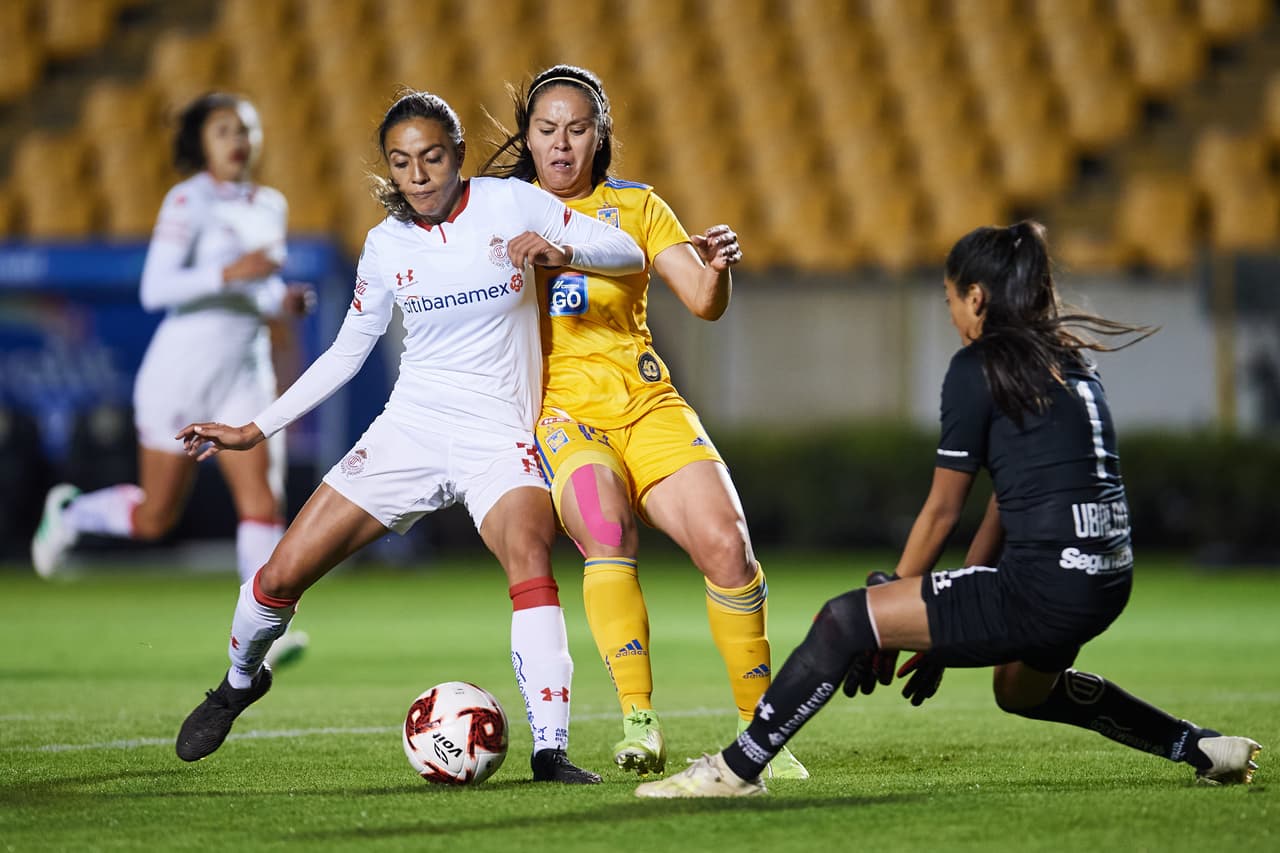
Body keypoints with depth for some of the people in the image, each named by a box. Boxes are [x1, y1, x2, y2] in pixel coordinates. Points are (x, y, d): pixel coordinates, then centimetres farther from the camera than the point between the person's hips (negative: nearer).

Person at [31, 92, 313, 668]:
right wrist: (228, 274, -33)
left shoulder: (270, 206, 10)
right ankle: (68, 512, 35)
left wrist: (283, 302, 2)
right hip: (184, 368, -5)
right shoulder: (189, 202, -11)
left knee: (263, 503, -13)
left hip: (246, 373, 5)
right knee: (154, 519, 6)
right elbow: (155, 290, -22)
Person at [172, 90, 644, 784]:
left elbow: (628, 252, -5)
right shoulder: (386, 245, 3)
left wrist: (561, 251, -27)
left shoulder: (509, 204, -5)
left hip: (500, 439, -3)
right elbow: (346, 353, 15)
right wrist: (254, 430, 12)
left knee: (529, 560, -33)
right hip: (409, 429, 3)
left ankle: (550, 753, -34)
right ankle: (240, 681, 32)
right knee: (282, 575, -1)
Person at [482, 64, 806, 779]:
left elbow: (704, 302, 2)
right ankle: (639, 725, -30)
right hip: (562, 406, -2)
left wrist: (718, 269, -21)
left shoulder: (636, 206, 12)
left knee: (725, 543, -17)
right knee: (607, 532, -32)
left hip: (648, 405, 2)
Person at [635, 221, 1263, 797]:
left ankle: (736, 769, -6)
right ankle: (1200, 747, 35)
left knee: (844, 621, -7)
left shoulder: (979, 366, -6)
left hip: (1046, 584, -9)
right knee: (1022, 690, 38)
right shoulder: (1068, 358, 19)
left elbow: (942, 511, -1)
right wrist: (943, 634, 22)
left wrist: (884, 635, 10)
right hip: (1107, 580, 9)